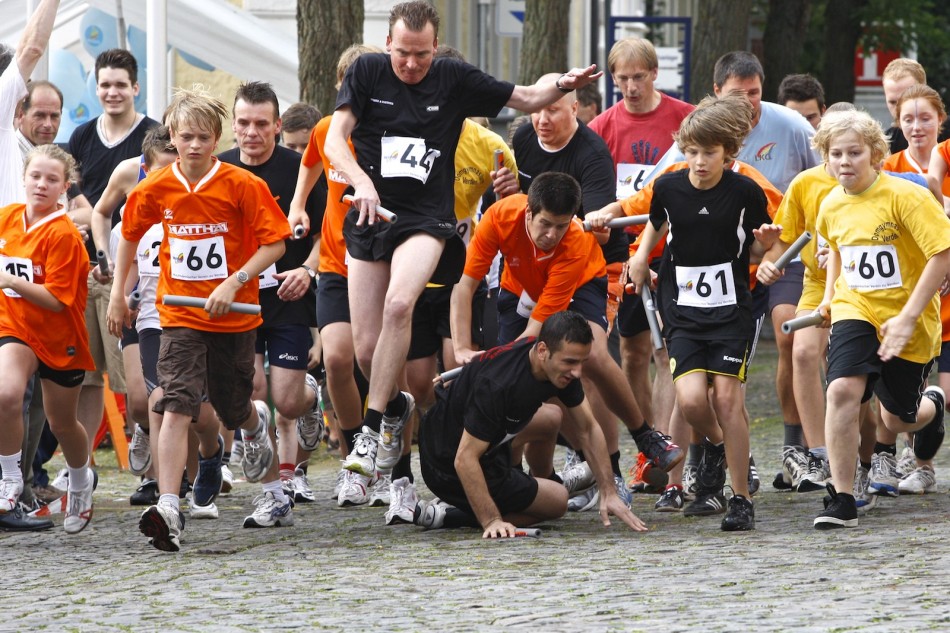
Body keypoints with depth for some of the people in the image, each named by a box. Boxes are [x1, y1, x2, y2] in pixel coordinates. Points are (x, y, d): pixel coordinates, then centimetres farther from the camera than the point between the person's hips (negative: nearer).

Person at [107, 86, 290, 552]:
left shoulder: (242, 185, -12)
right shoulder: (155, 190, -3)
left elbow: (274, 243, -9)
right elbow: (130, 234, 16)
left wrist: (234, 282, -20)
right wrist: (118, 293, 16)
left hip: (233, 316, -1)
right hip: (181, 316, 1)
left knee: (233, 409, 14)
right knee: (176, 407, -16)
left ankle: (256, 425, 54)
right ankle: (168, 510, -18)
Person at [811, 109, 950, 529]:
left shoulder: (905, 196, -17)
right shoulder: (831, 206, 1)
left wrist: (908, 317, -24)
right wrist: (830, 297, 14)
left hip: (906, 319, -3)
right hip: (854, 311, 3)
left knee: (897, 420, 9)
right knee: (842, 389, -24)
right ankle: (841, 502, -19)